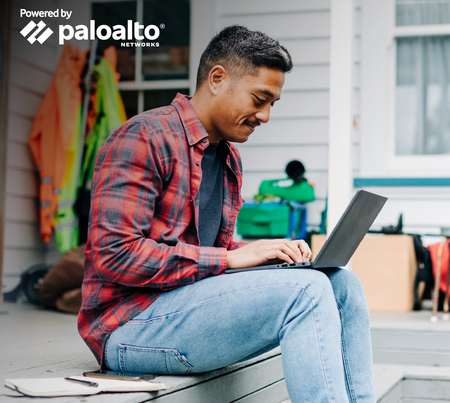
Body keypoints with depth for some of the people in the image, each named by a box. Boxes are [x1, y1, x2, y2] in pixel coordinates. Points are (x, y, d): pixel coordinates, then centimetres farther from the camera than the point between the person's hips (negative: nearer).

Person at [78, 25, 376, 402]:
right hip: (130, 324, -9)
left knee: (342, 283, -4)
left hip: (194, 301, 9)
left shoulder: (229, 158, 17)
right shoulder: (143, 138, -12)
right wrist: (229, 258, -19)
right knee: (305, 289, -24)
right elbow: (115, 255, -20)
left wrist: (272, 251, 1)